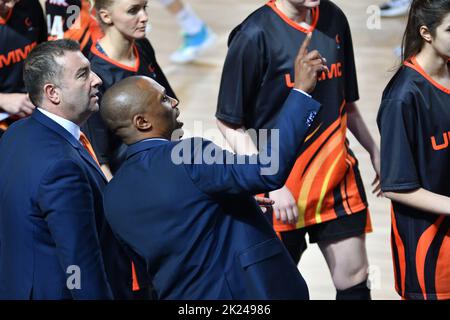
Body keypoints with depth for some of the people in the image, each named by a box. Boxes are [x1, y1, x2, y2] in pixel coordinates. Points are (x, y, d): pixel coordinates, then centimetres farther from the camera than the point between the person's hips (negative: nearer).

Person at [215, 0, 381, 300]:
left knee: (354, 280, 6)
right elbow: (229, 122, -12)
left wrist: (374, 150, 19)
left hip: (338, 177, 5)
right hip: (283, 188, -5)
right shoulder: (255, 34, -14)